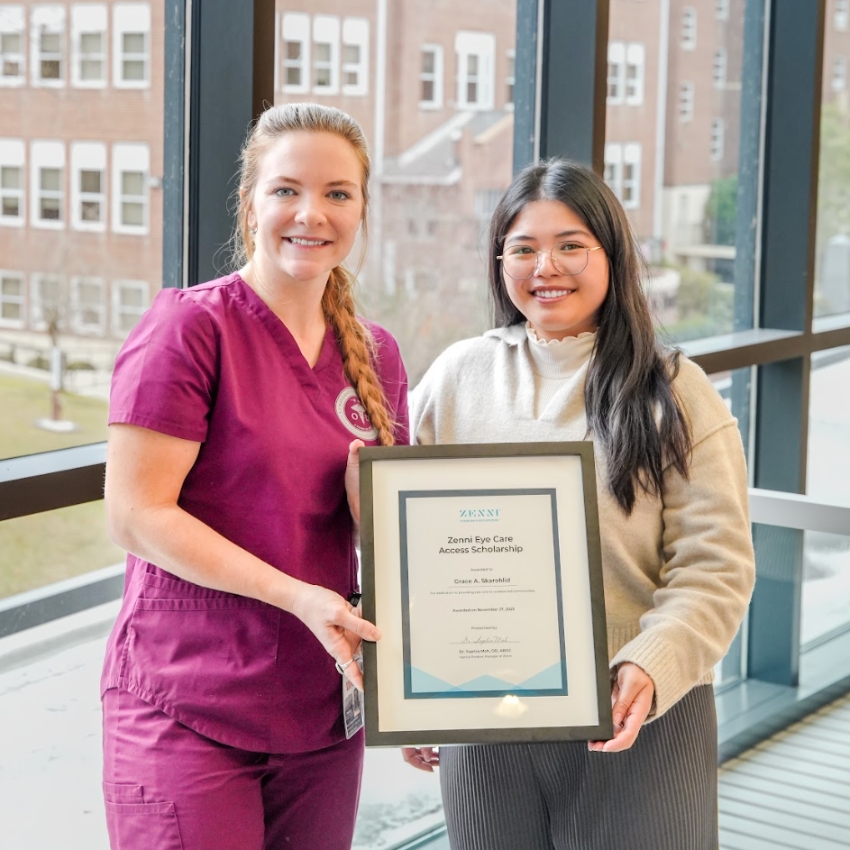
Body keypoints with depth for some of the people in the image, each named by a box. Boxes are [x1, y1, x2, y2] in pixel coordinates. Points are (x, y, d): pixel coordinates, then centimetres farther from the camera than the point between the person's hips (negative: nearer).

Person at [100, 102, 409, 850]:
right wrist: (300, 596, -22)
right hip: (189, 718, -6)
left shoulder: (375, 354, 9)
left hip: (322, 716, 6)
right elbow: (135, 515, -15)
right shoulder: (190, 325, -10)